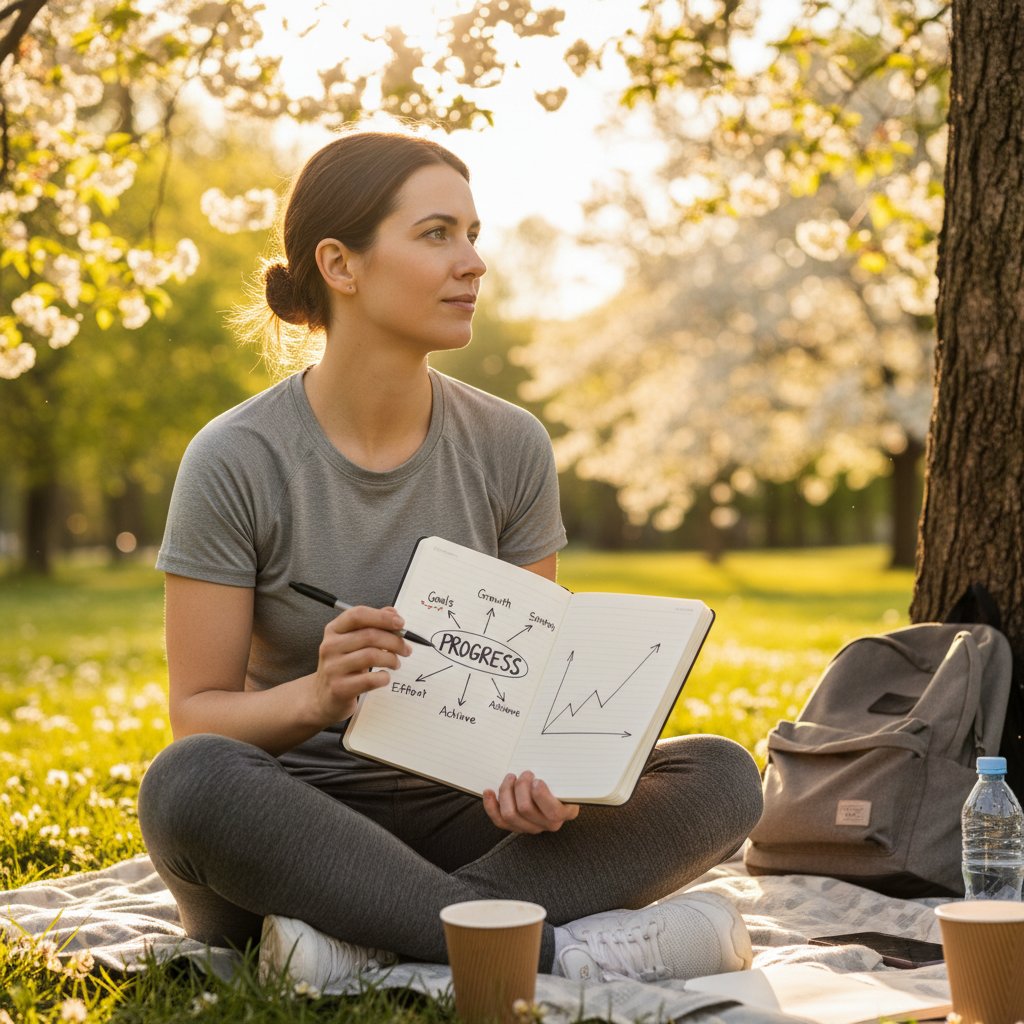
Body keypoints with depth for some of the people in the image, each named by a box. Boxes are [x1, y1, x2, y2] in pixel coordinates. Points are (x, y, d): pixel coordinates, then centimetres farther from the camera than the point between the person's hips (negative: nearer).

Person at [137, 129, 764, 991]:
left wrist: (543, 767, -19)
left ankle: (370, 937, -28)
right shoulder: (237, 460, -10)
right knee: (187, 783, -36)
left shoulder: (509, 448, 0)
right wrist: (316, 697, -29)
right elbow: (197, 717, -7)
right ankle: (557, 945, -29)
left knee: (721, 775, -18)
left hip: (456, 815, 3)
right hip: (291, 822, -3)